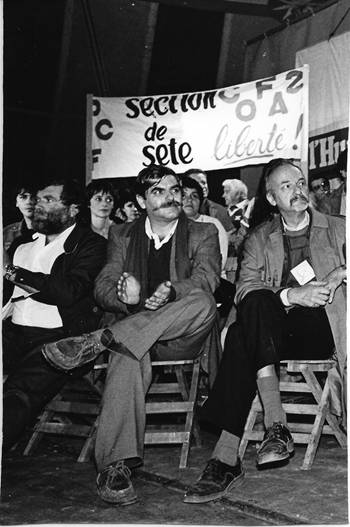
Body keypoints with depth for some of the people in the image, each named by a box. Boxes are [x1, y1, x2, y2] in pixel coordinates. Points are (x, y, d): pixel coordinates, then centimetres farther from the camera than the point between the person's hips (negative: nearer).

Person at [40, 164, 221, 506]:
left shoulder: (203, 234, 11)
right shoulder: (122, 235, 15)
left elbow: (205, 279, -8)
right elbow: (102, 288, 4)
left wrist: (170, 291, -32)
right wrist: (122, 294, -22)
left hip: (180, 337, 0)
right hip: (133, 330, 0)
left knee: (203, 303, -34)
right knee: (130, 358, -37)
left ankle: (99, 341, -35)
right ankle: (115, 465, -40)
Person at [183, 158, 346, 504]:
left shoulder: (338, 229, 19)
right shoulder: (258, 239, 19)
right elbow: (244, 290, 2)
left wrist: (340, 274, -12)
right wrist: (290, 295, -15)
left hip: (321, 326, -2)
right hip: (272, 327, 2)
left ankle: (226, 458, -39)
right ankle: (275, 423, -41)